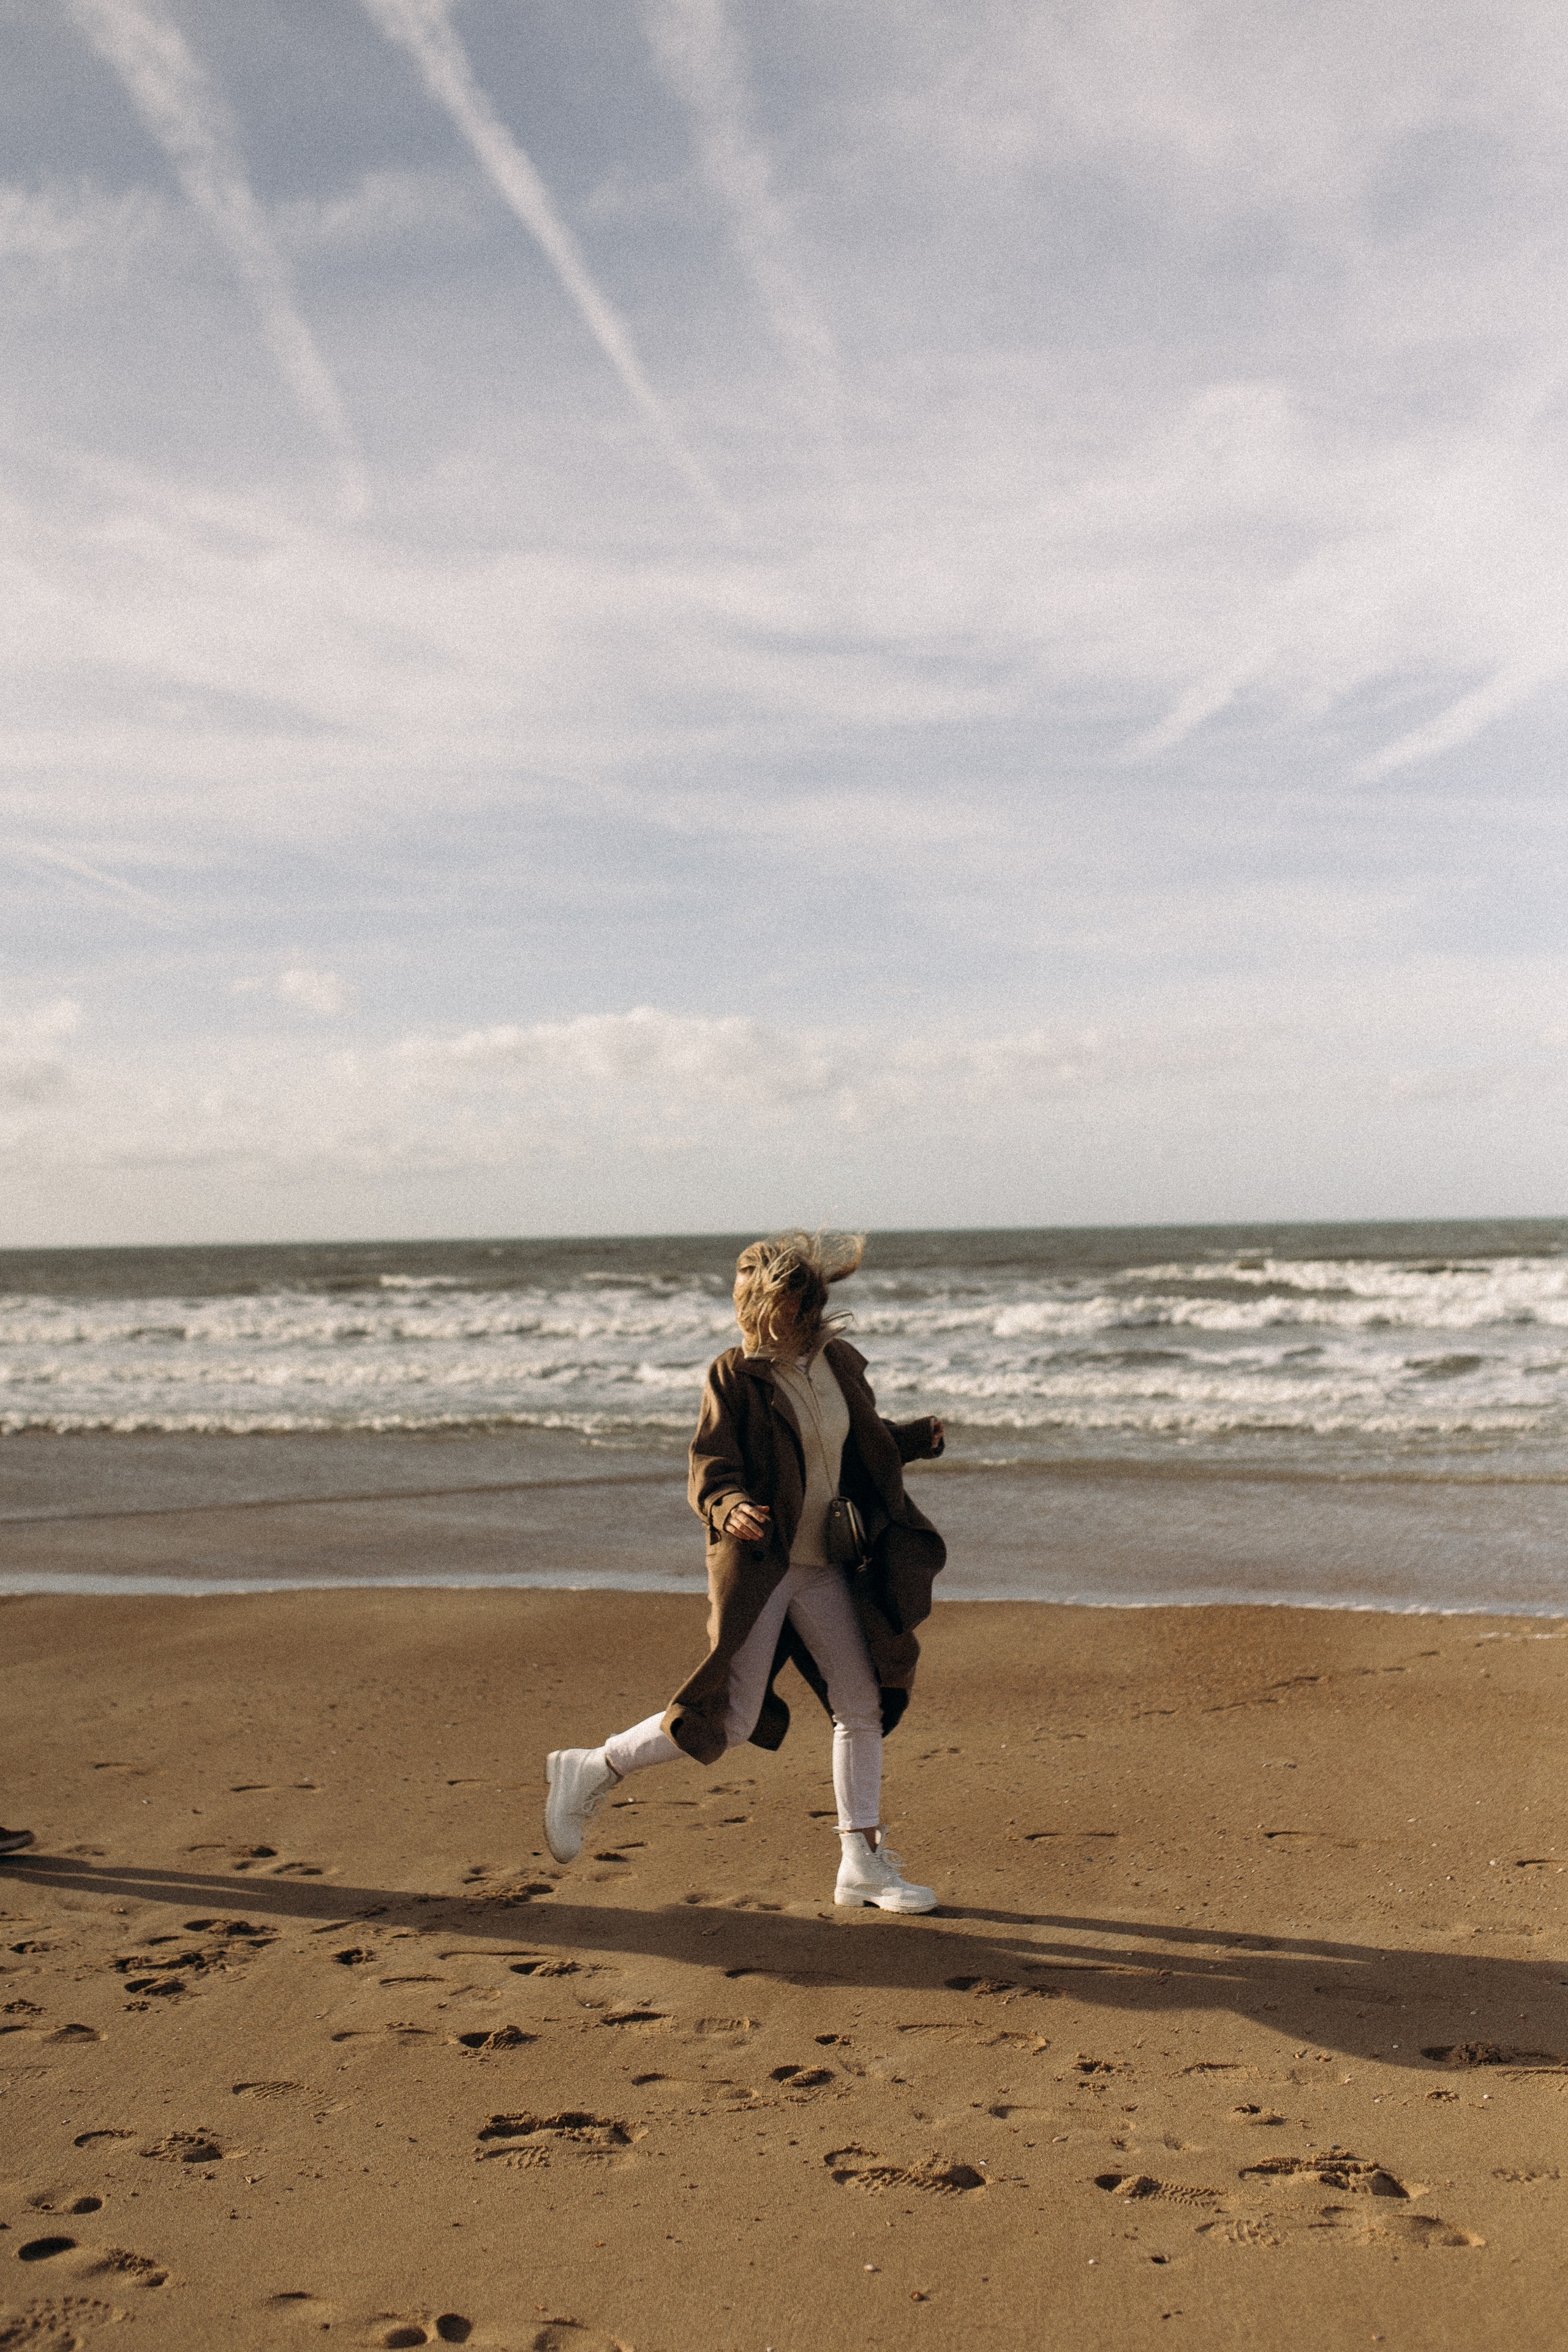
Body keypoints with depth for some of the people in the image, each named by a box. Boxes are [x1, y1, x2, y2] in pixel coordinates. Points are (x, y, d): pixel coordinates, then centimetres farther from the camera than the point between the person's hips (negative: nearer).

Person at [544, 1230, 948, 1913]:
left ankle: (862, 1863, 16)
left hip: (821, 1564, 7)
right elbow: (709, 1472, -14)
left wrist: (917, 1438, 11)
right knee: (730, 1721, -7)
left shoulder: (838, 1363, 6)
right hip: (757, 1563, -6)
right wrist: (729, 1509, -34)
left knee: (863, 1703, 6)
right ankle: (590, 1772, 10)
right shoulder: (734, 1376, -12)